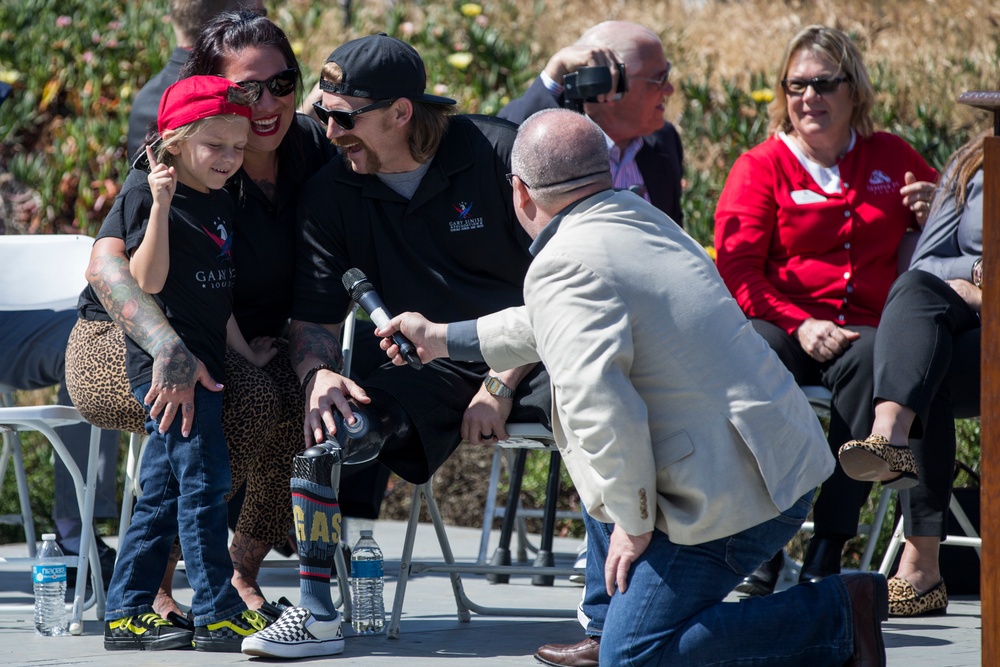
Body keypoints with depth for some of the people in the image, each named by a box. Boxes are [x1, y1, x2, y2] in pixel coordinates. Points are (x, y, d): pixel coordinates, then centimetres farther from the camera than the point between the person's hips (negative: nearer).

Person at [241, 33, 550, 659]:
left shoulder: (499, 153, -8)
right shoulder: (330, 194, 2)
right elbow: (313, 318, 3)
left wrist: (502, 384, -16)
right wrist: (321, 374, -21)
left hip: (527, 356, -3)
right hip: (423, 367, 3)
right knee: (332, 423, -26)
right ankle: (317, 610, -17)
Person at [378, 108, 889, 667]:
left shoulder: (563, 268, -16)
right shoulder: (637, 217, 15)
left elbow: (603, 409, -26)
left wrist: (633, 523, -13)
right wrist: (443, 339, 42)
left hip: (734, 492, -10)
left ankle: (838, 617, -10)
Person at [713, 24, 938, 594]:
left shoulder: (891, 159, 19)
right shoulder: (761, 167, 11)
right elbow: (737, 268, -1)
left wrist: (935, 211, 5)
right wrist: (800, 324, -18)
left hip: (867, 329, 1)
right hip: (786, 330, -1)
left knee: (872, 358, -37)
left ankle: (827, 552, -39)